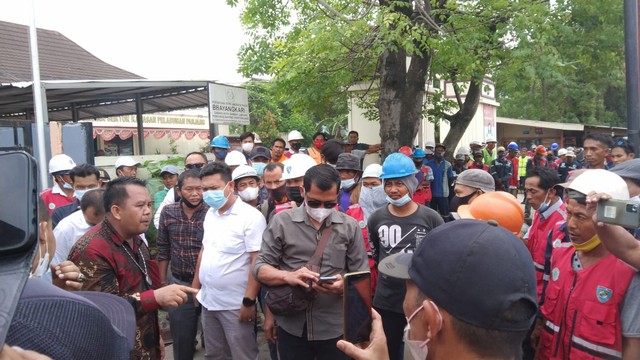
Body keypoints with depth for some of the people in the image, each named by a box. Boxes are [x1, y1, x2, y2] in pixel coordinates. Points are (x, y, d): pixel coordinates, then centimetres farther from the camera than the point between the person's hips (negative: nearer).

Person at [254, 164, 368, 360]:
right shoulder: (281, 222, -3)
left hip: (335, 328, 0)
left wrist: (344, 285, -21)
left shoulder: (350, 227, 0)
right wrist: (289, 276, -22)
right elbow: (260, 269, -2)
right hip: (292, 327, 0)